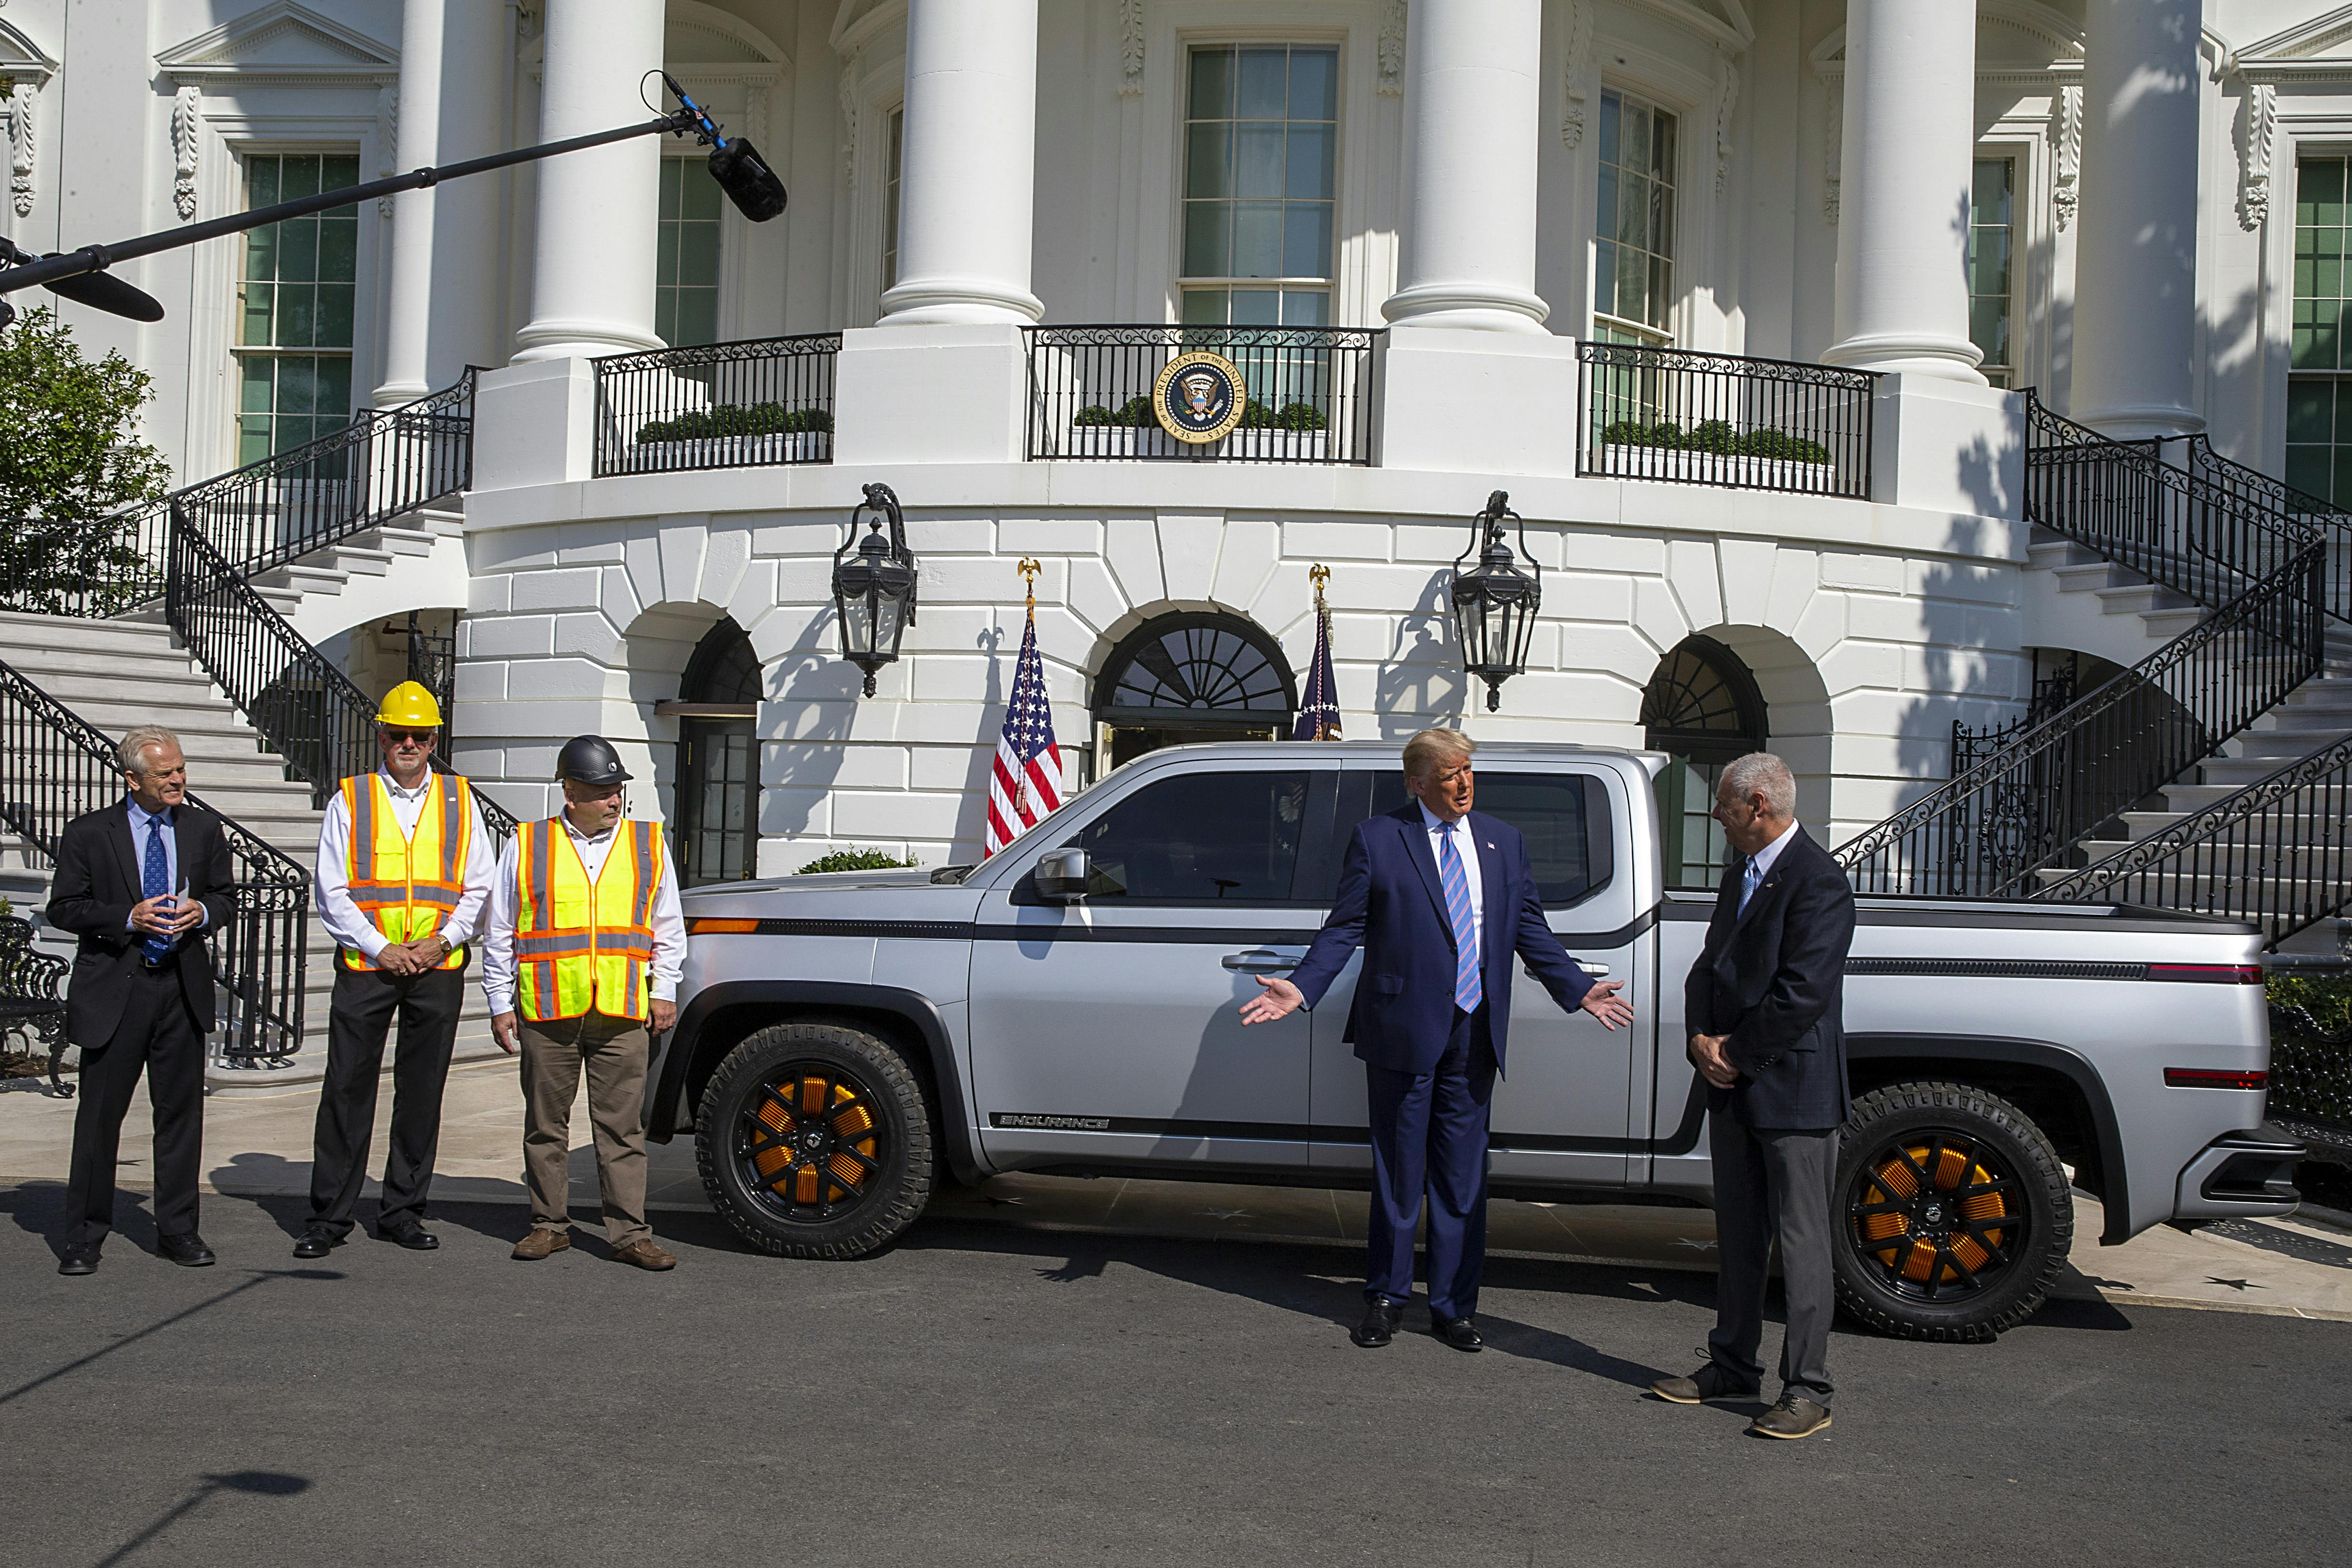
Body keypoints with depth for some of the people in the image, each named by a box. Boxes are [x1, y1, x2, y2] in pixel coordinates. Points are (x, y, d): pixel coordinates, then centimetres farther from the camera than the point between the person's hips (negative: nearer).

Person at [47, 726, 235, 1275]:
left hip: (183, 986, 3)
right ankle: (84, 1236, 13)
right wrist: (128, 918, -16)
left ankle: (177, 1230, 18)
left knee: (181, 1111, 7)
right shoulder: (88, 833, -1)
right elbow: (63, 909, -2)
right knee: (99, 1115, 2)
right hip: (113, 990, -3)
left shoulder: (204, 829, 8)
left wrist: (202, 912, -8)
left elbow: (224, 896, 15)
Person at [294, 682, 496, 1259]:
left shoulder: (459, 800, 9)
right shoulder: (350, 800, 5)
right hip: (365, 967, -1)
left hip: (438, 968, 2)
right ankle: (329, 1216, 7)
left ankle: (403, 1212, 16)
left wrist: (442, 941, -6)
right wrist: (380, 948, -9)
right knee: (347, 1091, -1)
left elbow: (478, 888, 9)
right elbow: (330, 890, 1)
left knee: (422, 1093, 6)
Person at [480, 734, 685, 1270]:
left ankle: (630, 1234, 3)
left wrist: (664, 990, 9)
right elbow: (499, 934, 11)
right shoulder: (526, 846, 7)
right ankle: (550, 1225, 21)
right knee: (546, 1125, 8)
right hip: (546, 1011, 0)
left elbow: (669, 927, 17)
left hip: (623, 1013, 0)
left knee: (622, 1126, 0)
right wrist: (501, 1003, 7)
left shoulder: (648, 844, 10)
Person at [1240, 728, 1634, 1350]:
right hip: (1403, 1030, -3)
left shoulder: (1504, 842, 13)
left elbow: (1530, 928, 15)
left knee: (1462, 1178, 8)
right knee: (1398, 1173, 6)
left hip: (1474, 1034, 3)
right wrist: (1301, 988, -13)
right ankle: (1387, 1299, 20)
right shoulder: (1376, 838, 1)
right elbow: (1345, 927, -1)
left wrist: (1578, 989, 8)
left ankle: (1453, 1305, 19)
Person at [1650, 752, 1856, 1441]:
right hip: (1735, 1090, 9)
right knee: (1737, 1237, 16)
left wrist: (1735, 1054, -13)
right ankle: (1733, 1366, 27)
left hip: (1793, 1093, -9)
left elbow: (1802, 995, -21)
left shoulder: (1818, 882, -16)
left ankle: (1807, 1390, 6)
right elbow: (1711, 964, 16)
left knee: (1801, 1242, -1)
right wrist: (1702, 1040, -1)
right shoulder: (1741, 871, 14)